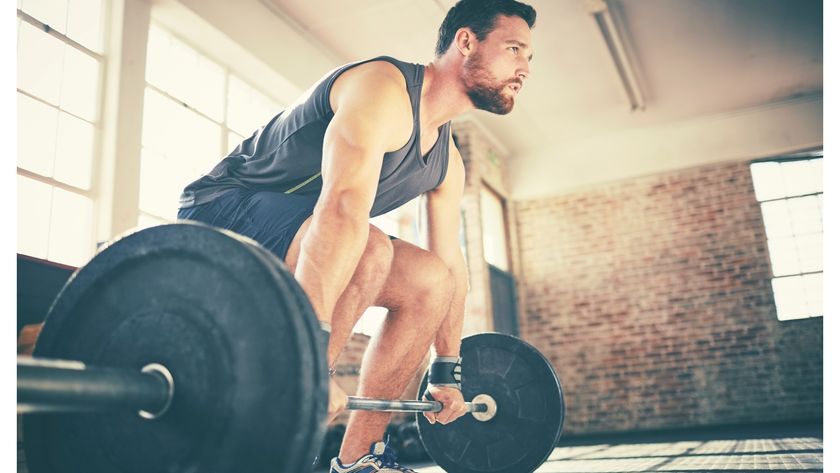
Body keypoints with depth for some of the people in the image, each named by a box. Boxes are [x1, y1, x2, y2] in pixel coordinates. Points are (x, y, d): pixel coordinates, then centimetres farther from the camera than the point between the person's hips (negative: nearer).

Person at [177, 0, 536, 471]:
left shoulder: (448, 162, 6)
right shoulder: (385, 89, -22)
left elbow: (451, 267, 10)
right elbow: (343, 208, -38)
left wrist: (448, 373, 11)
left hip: (293, 235, 9)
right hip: (224, 208, -9)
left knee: (431, 283, 1)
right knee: (367, 250, -34)